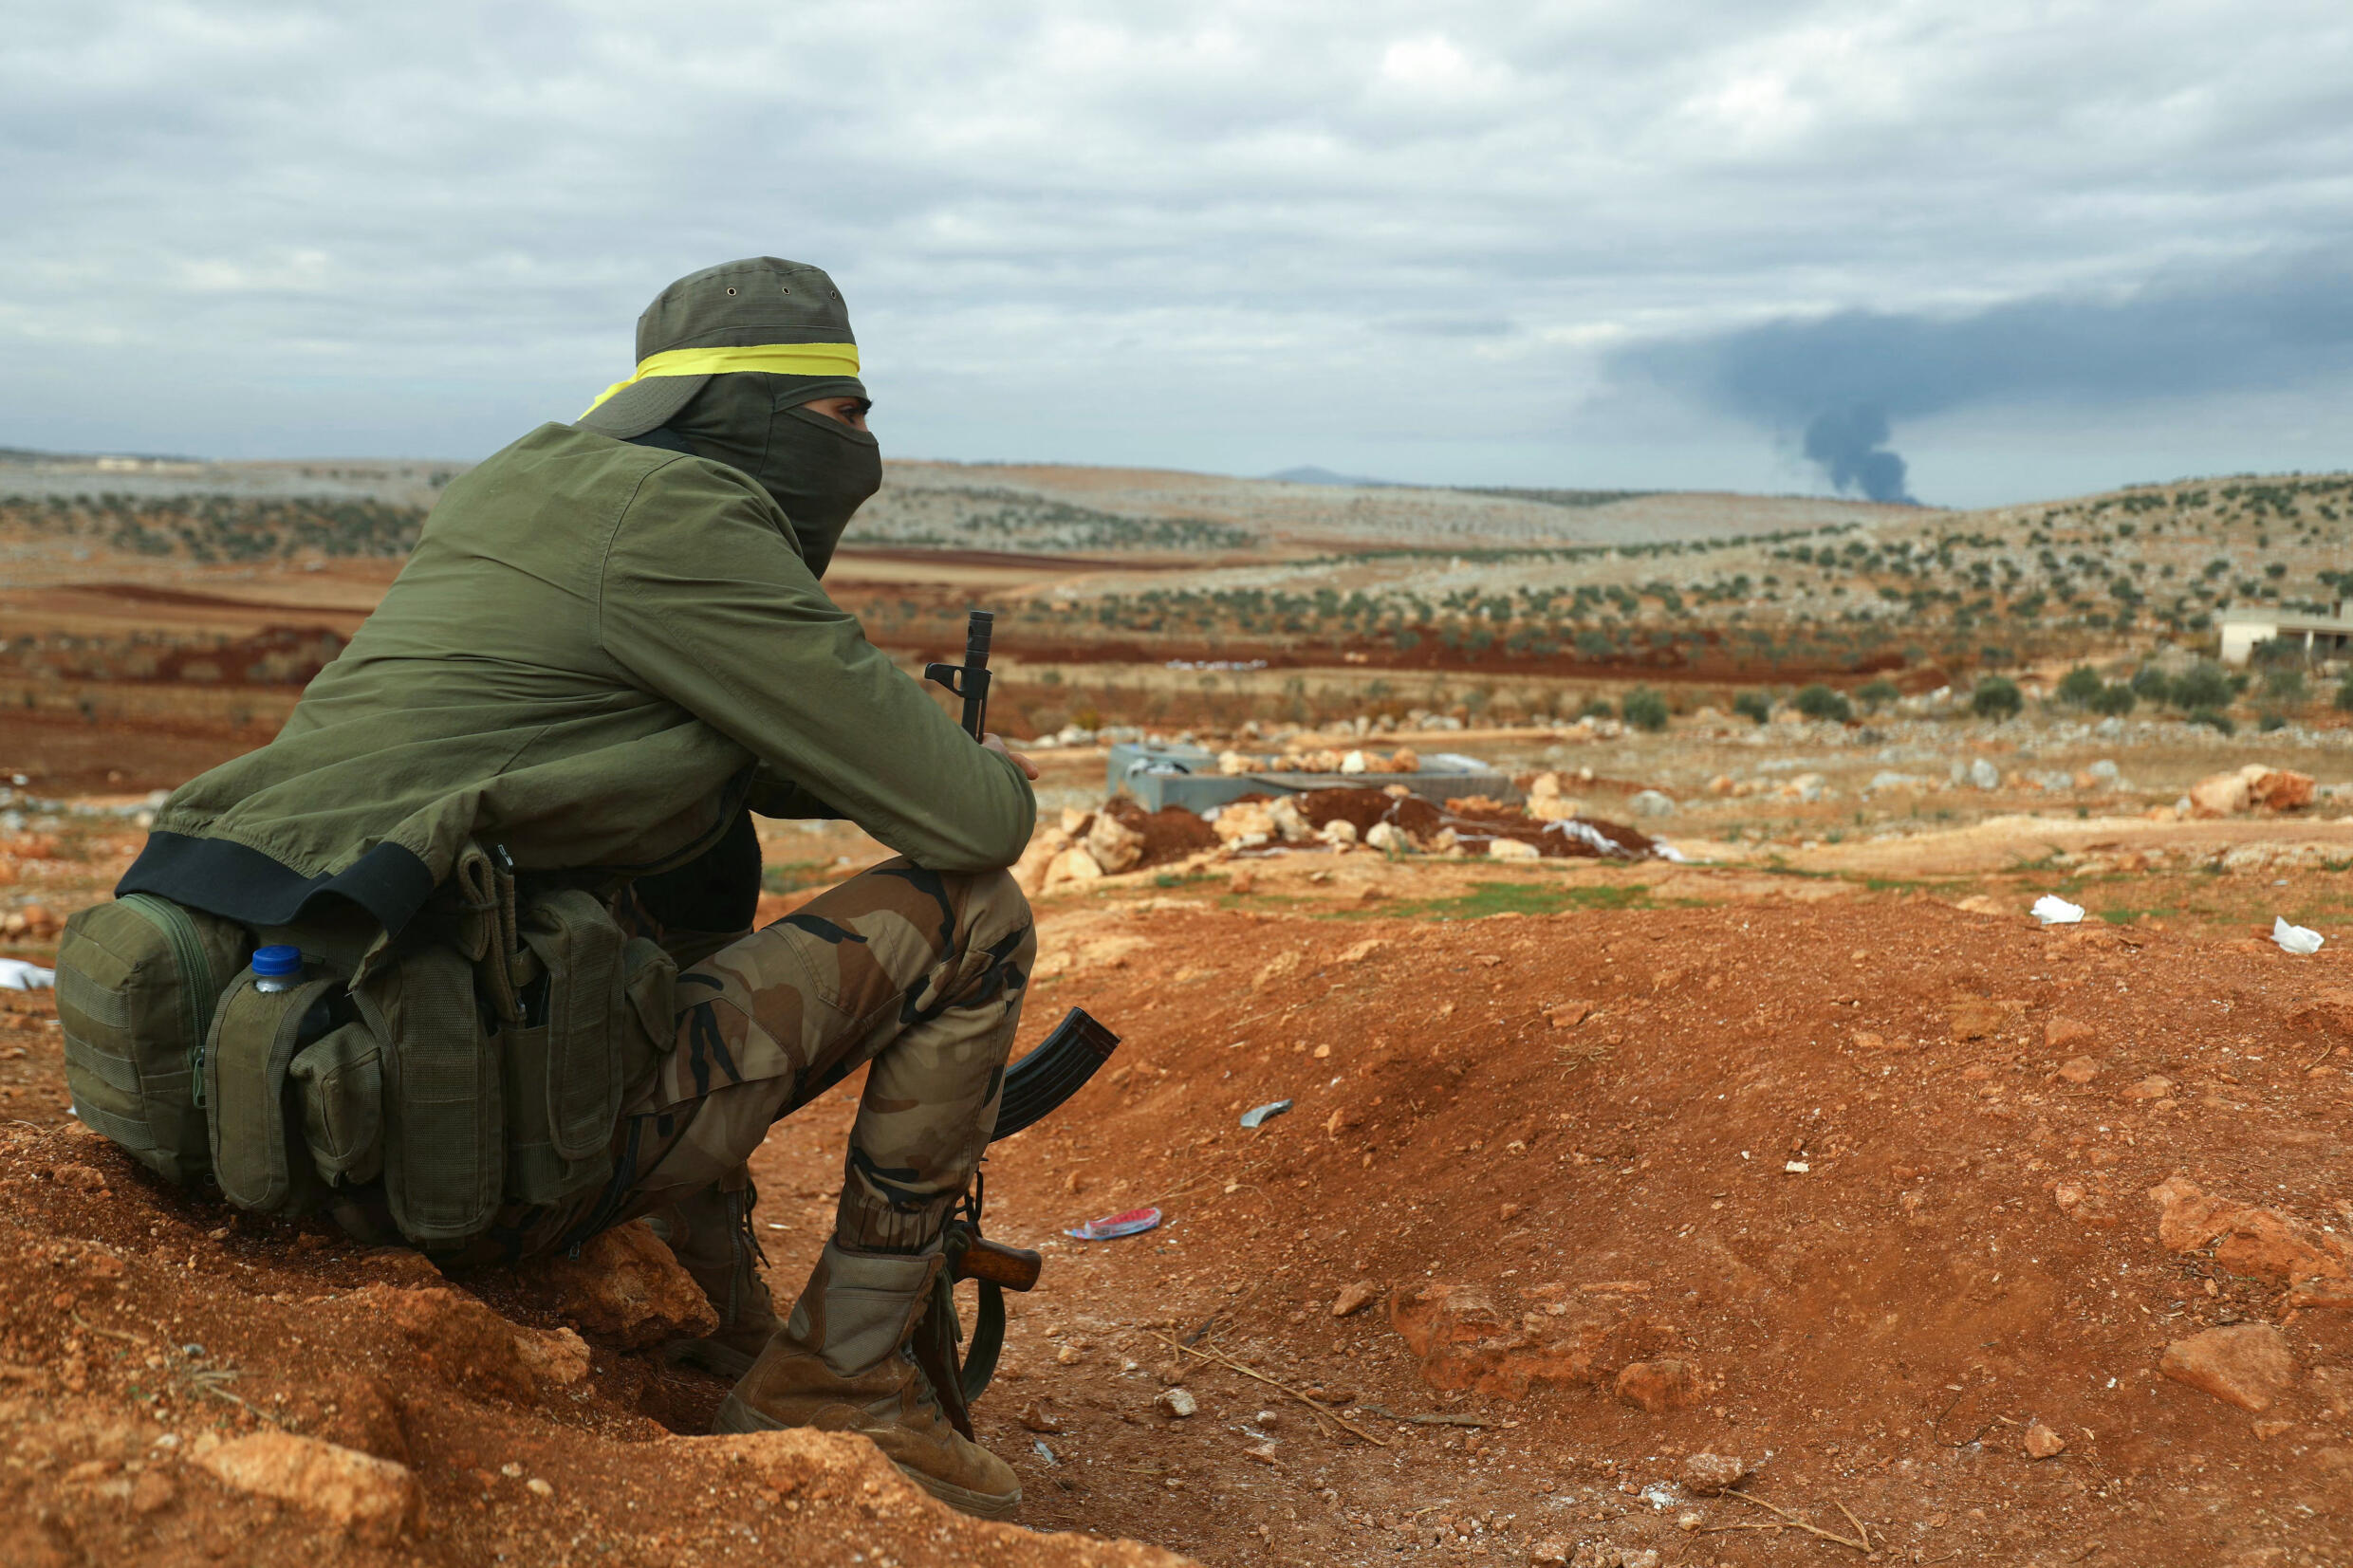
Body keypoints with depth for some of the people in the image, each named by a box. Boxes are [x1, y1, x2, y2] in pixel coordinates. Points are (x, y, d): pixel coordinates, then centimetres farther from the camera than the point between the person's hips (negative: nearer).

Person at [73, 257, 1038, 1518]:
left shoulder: (538, 480, 19)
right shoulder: (680, 522, -8)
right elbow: (971, 824, -8)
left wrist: (905, 756, 22)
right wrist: (1003, 775, 15)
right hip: (472, 1131, -10)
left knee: (686, 906, 35)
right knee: (973, 920, -1)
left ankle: (733, 1343, 35)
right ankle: (840, 1380, 10)